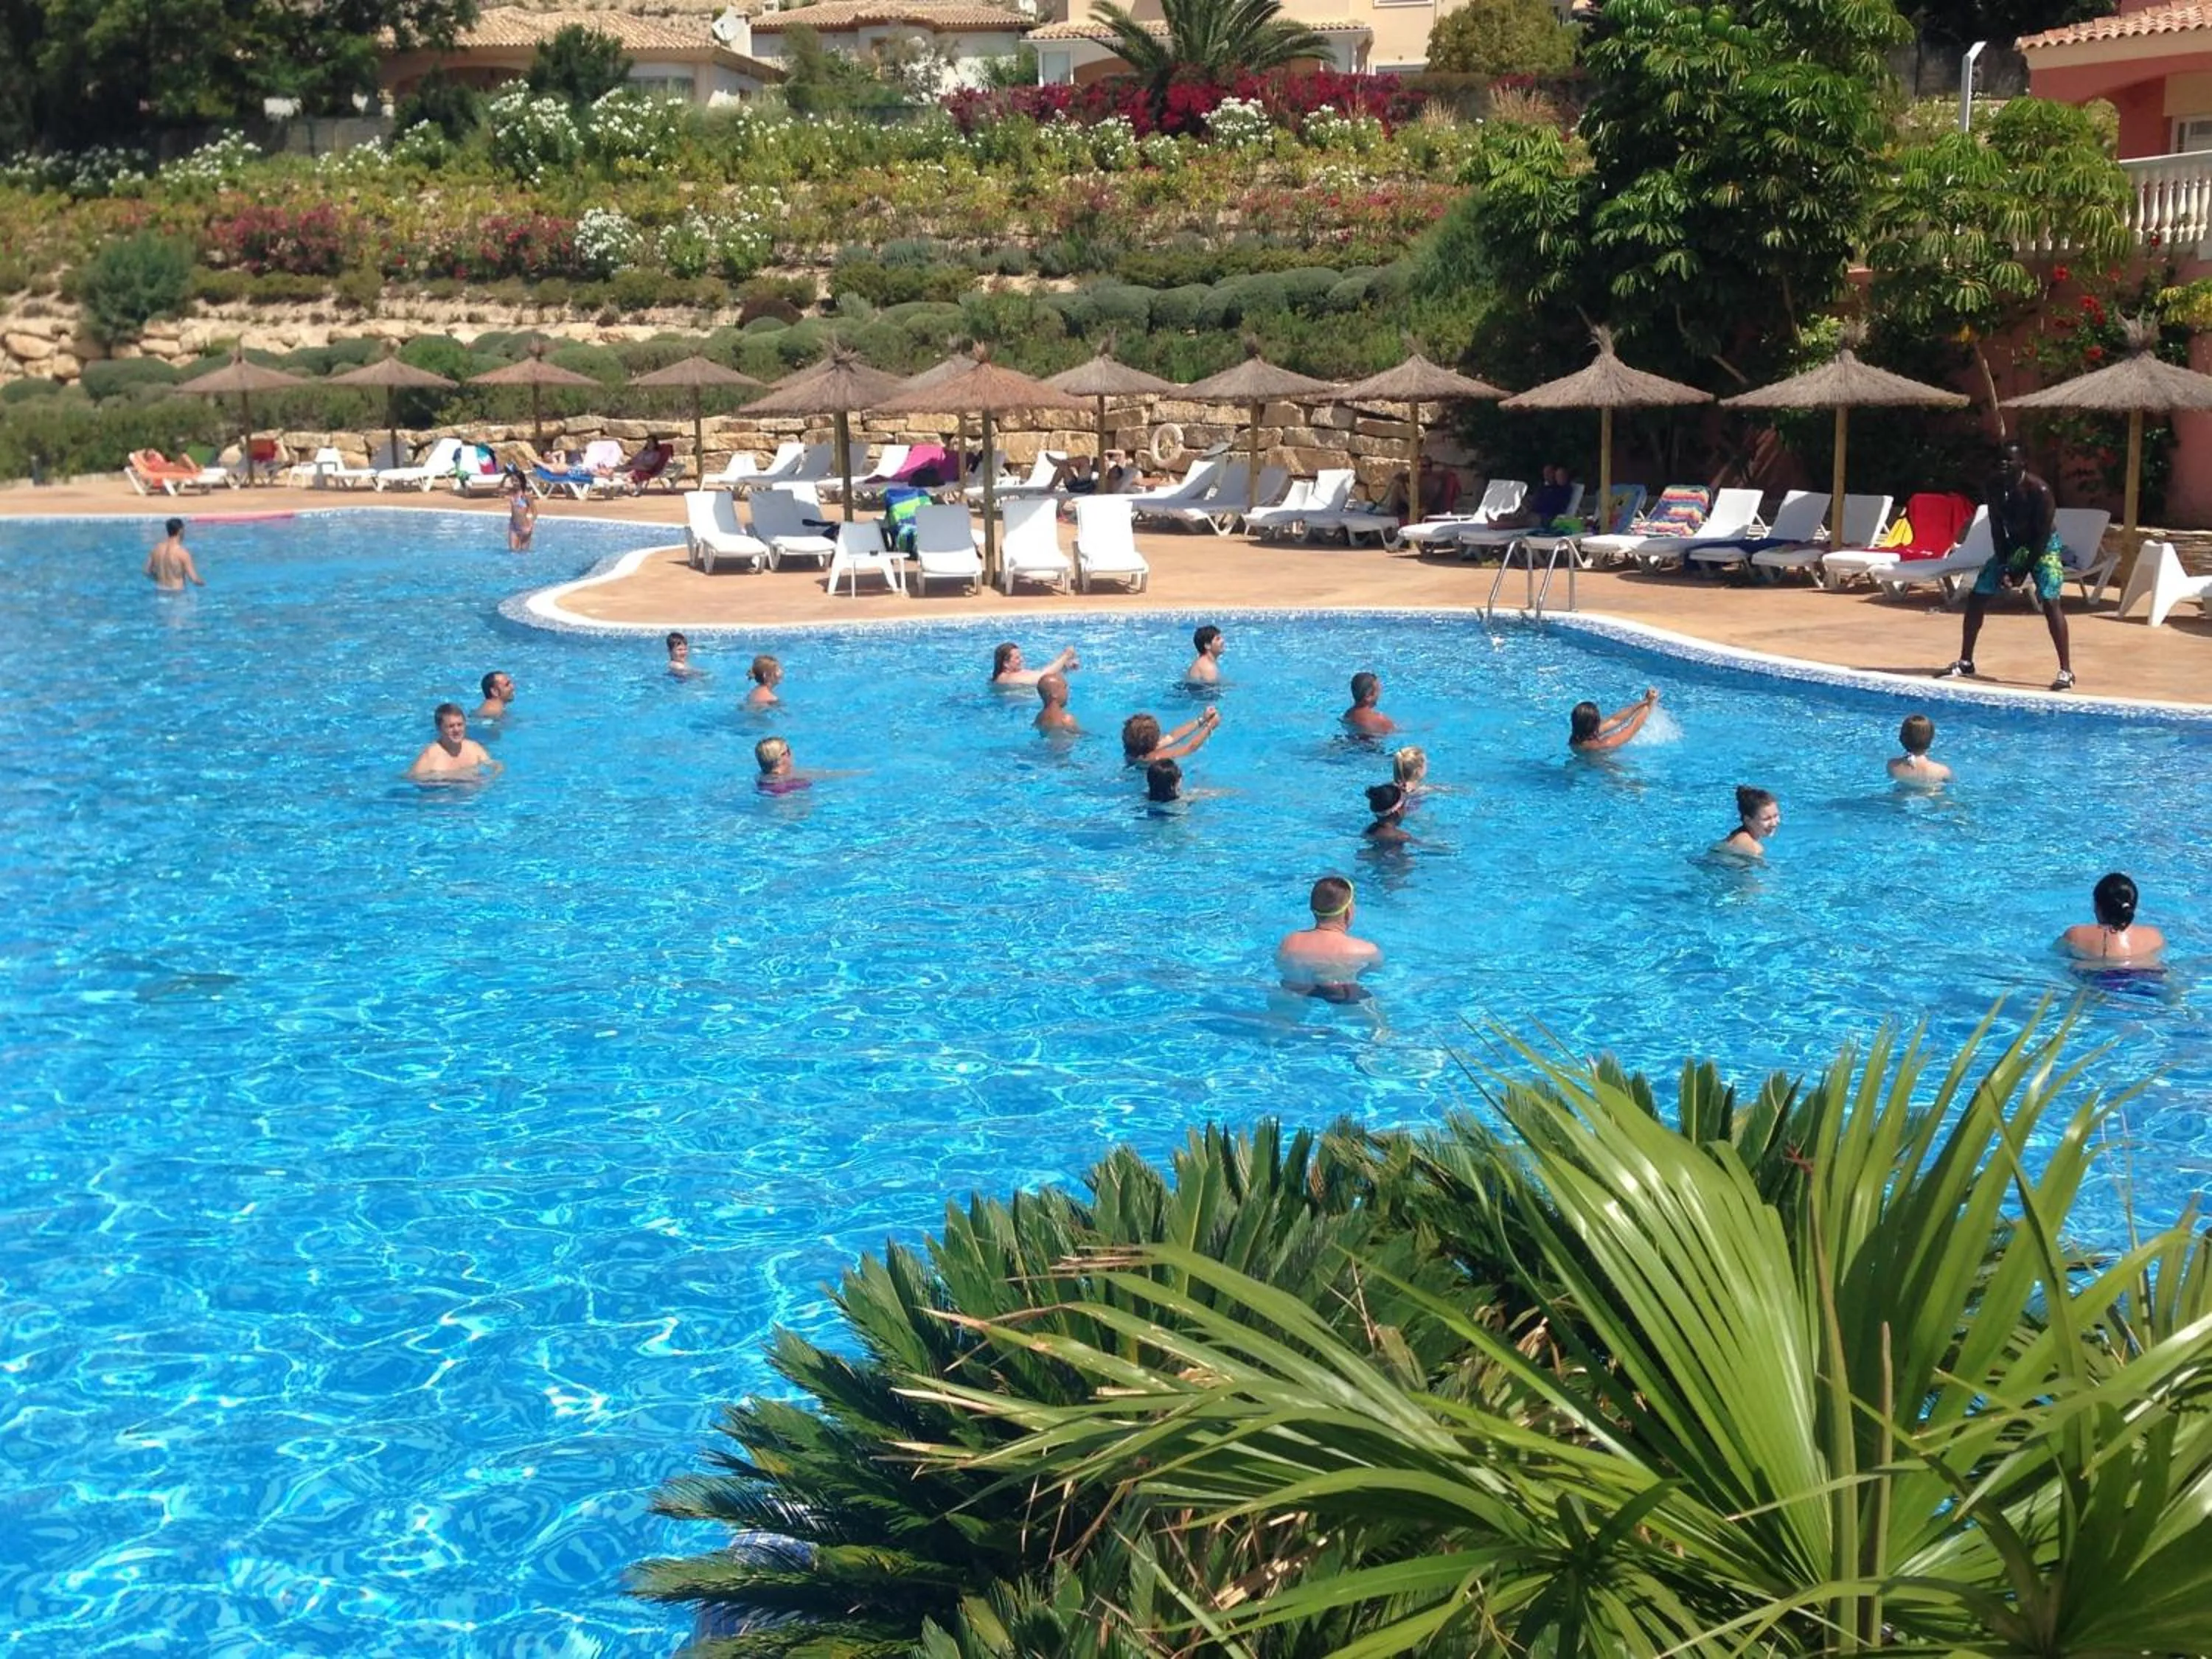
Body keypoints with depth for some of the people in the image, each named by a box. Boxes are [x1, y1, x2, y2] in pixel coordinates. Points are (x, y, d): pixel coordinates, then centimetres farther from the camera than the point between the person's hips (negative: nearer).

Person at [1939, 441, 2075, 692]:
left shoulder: (2039, 491, -27)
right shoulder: (1996, 487, -10)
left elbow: (2043, 535, -23)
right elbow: (1997, 528, -4)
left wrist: (2024, 572, -21)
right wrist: (2004, 566, -10)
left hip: (2043, 547, -6)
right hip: (2012, 544, 6)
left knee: (2050, 602, -21)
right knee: (1976, 597, 1)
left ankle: (2066, 671, -20)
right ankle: (1965, 663, 13)